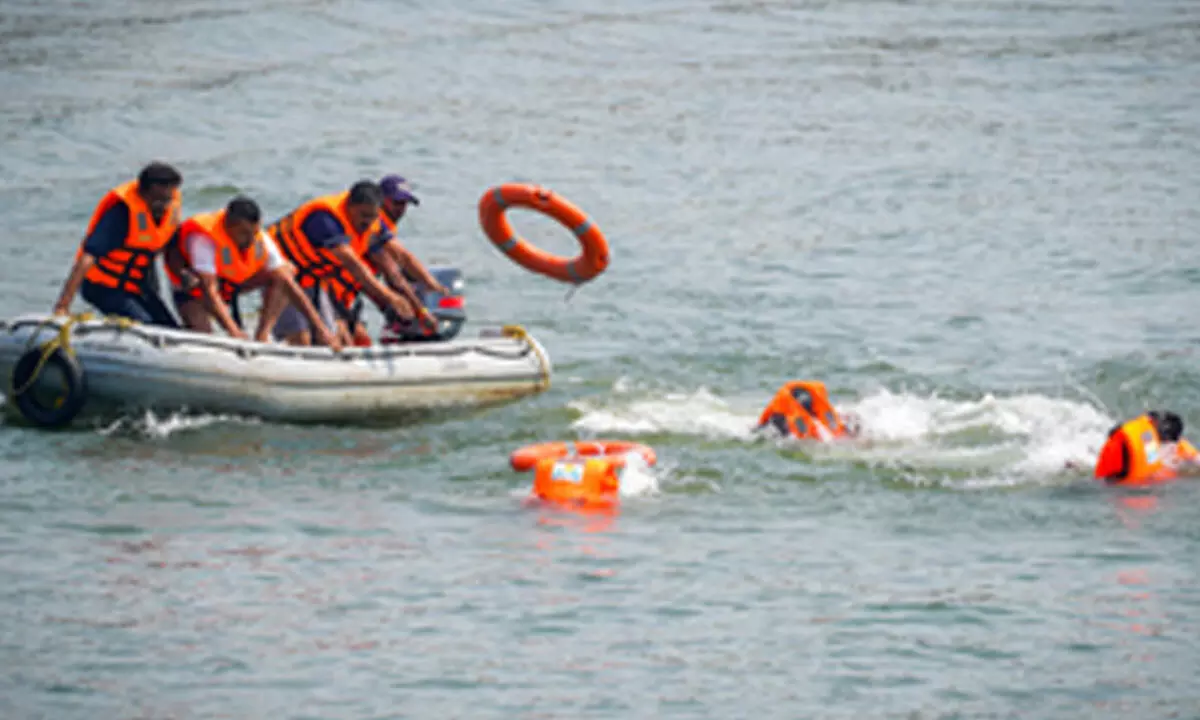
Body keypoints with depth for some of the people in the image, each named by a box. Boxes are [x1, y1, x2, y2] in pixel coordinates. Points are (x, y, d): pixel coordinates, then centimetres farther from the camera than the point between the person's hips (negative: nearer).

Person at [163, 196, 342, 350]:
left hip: (230, 282, 5)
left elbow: (289, 285, -20)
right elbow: (209, 290, -42)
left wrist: (320, 328, -26)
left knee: (286, 271, -16)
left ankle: (262, 336, -18)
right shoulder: (204, 239, -36)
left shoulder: (260, 240, -21)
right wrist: (233, 331, -54)